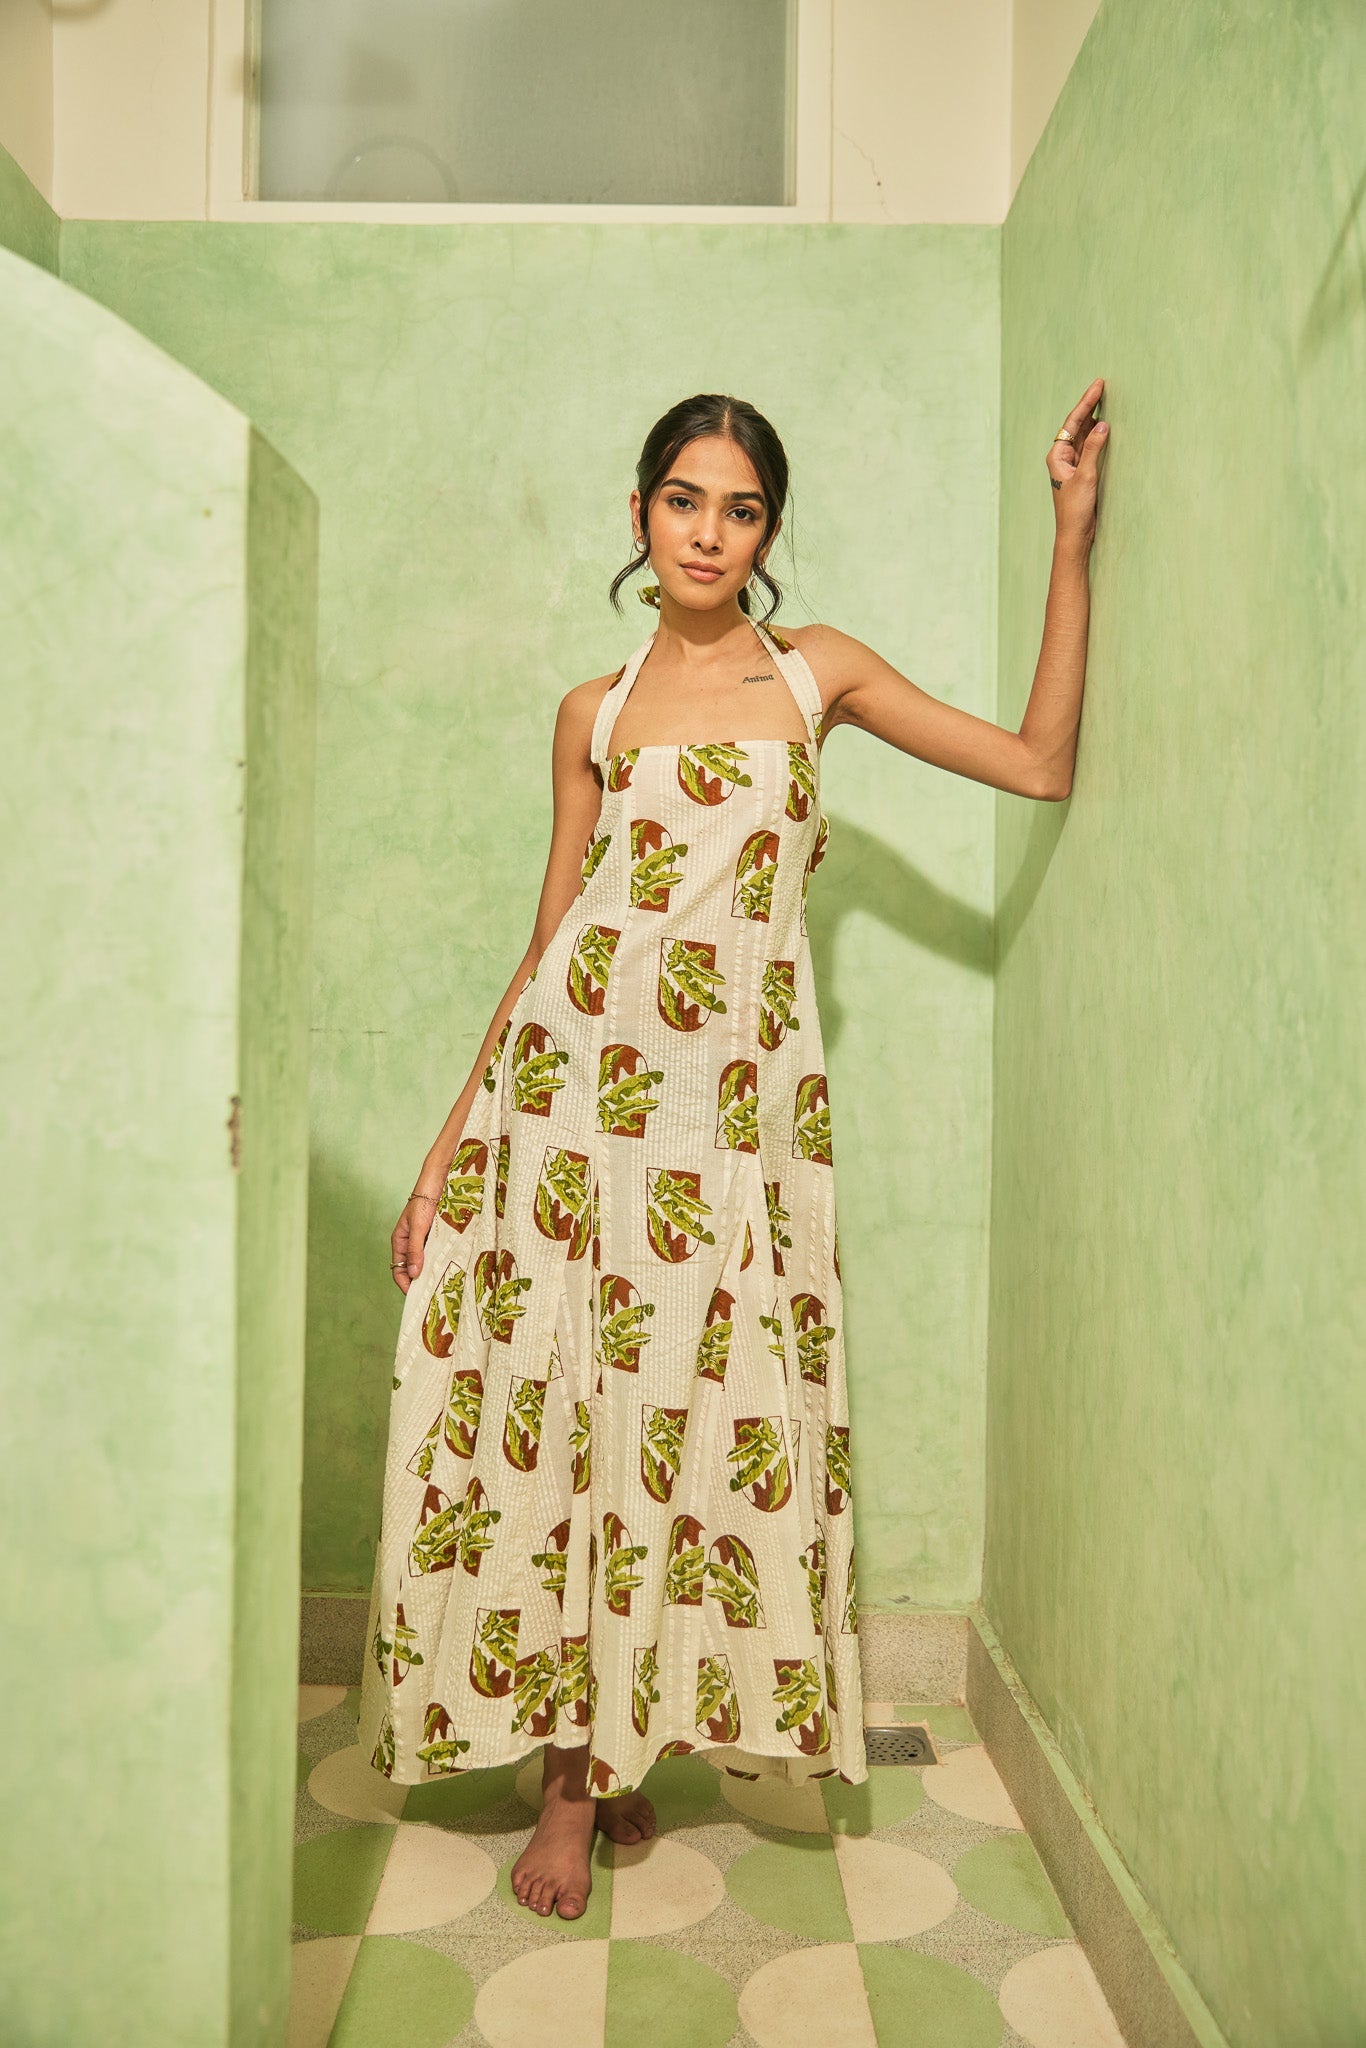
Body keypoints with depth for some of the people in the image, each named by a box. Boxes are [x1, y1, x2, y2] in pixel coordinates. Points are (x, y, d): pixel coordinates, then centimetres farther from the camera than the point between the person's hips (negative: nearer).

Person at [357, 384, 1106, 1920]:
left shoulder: (819, 671, 12)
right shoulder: (595, 712, 12)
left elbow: (1042, 764, 7)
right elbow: (549, 939, 11)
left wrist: (1070, 538, 4)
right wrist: (448, 1142, 7)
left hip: (737, 1102, 0)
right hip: (575, 1079, 1)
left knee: (695, 1411, 0)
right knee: (547, 1402, -2)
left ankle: (601, 1759, 20)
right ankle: (576, 1761, 16)